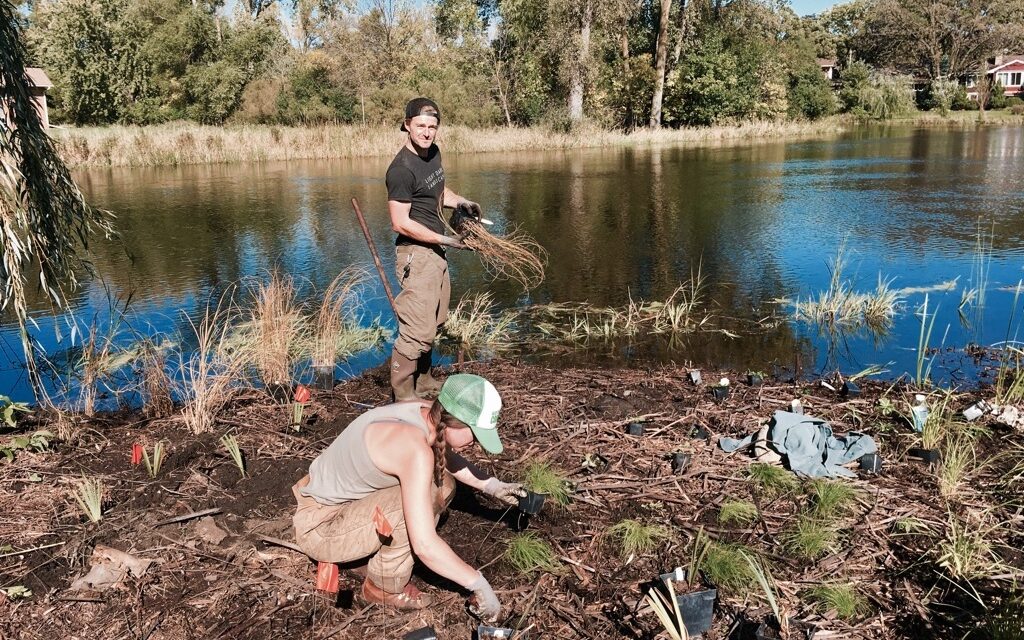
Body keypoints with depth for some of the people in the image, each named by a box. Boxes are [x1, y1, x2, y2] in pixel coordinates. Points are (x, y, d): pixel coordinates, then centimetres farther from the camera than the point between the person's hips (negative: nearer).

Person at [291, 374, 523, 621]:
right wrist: (478, 583, -23)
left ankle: (379, 557, 11)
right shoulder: (416, 448, -33)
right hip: (320, 527, -9)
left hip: (342, 498, 9)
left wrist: (491, 485, 5)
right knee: (420, 498, -27)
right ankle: (385, 587, -4)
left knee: (442, 484, 3)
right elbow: (425, 546, -34)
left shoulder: (428, 413, -8)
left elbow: (446, 457, 16)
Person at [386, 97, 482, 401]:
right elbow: (400, 223, -22)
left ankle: (422, 383, 34)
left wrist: (461, 202, 6)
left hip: (435, 251, 10)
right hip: (415, 253, -10)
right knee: (417, 330, -10)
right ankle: (402, 396, 2)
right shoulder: (402, 169, -20)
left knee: (433, 323, 19)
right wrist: (445, 240, -20)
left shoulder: (433, 152, 8)